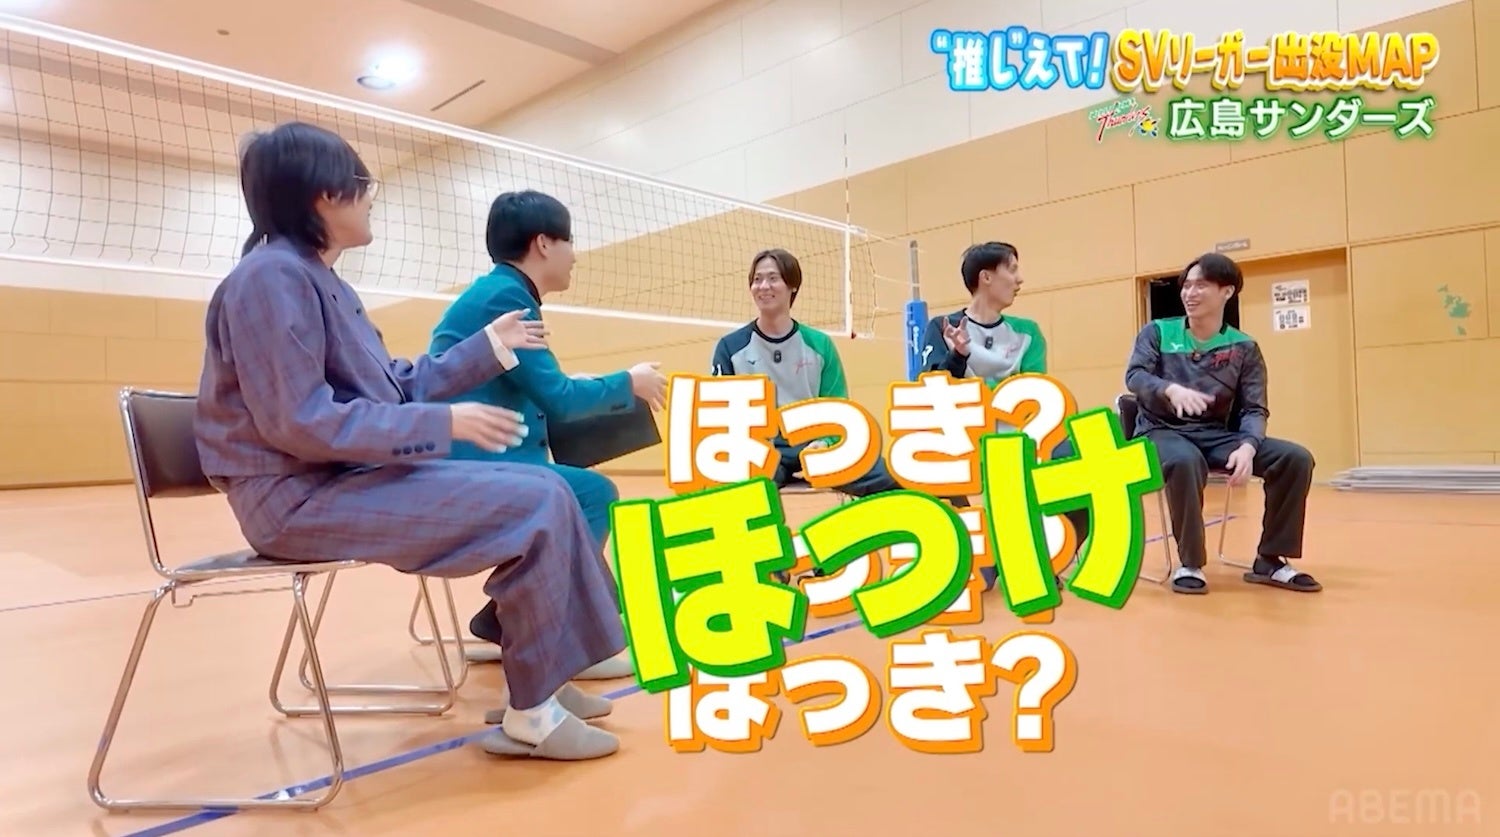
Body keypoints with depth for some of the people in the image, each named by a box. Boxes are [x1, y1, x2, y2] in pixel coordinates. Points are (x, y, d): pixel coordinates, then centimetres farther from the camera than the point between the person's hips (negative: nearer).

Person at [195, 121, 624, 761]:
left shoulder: (321, 282, 17)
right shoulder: (273, 277, -14)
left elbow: (395, 388, 16)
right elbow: (301, 423, -23)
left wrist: (487, 347, 19)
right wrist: (445, 424, -21)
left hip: (355, 476, 10)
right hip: (304, 498, -10)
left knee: (545, 491, 3)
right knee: (536, 509, -21)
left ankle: (545, 677, 7)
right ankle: (530, 715, -8)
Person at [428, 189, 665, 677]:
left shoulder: (499, 292, 17)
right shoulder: (506, 295, -13)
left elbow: (537, 395, 18)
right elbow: (556, 398, -17)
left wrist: (612, 392, 14)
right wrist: (628, 383, -2)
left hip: (470, 460, 10)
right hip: (466, 465, -10)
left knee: (583, 494, 12)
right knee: (593, 495, -15)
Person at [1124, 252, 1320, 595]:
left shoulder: (1244, 348, 7)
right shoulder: (1157, 332, 5)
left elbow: (1255, 408, 0)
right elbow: (1135, 376, -11)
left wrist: (1247, 447, -22)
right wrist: (1171, 389, -34)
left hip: (1217, 434, 3)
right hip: (1162, 431, -3)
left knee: (1296, 458, -18)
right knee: (1185, 462, -39)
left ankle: (1270, 559, -4)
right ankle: (1189, 563, -20)